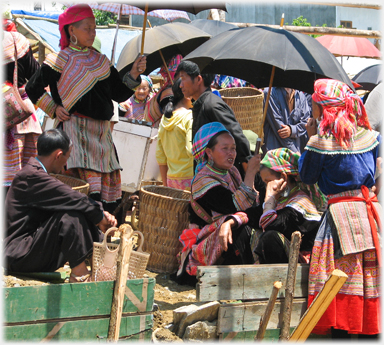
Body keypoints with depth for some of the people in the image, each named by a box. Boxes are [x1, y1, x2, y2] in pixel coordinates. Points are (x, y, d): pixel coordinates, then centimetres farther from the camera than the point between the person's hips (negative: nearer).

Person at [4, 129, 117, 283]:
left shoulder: (35, 174, 14)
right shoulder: (31, 176, -19)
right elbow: (74, 199, -23)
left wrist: (101, 214, -1)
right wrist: (100, 218, -9)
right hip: (19, 257, -10)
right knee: (70, 216, -24)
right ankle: (79, 273, -17)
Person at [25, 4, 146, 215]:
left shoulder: (101, 62, 15)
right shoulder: (60, 61, -1)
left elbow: (119, 94, 12)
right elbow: (33, 89, 3)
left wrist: (134, 75, -1)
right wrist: (54, 109, -3)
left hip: (101, 132, 6)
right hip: (74, 129, -6)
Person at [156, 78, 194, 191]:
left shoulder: (165, 119, 12)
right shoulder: (190, 117, -10)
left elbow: (160, 156, 16)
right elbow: (191, 150, -21)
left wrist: (165, 185, 20)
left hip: (171, 179, 7)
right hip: (189, 178, -7)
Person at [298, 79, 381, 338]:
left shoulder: (321, 143, -9)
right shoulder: (370, 137, 5)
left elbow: (307, 177, 4)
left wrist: (311, 139, 8)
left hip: (341, 210, -4)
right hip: (371, 210, 5)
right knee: (370, 276, 7)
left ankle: (340, 330, -2)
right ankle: (369, 331, 10)